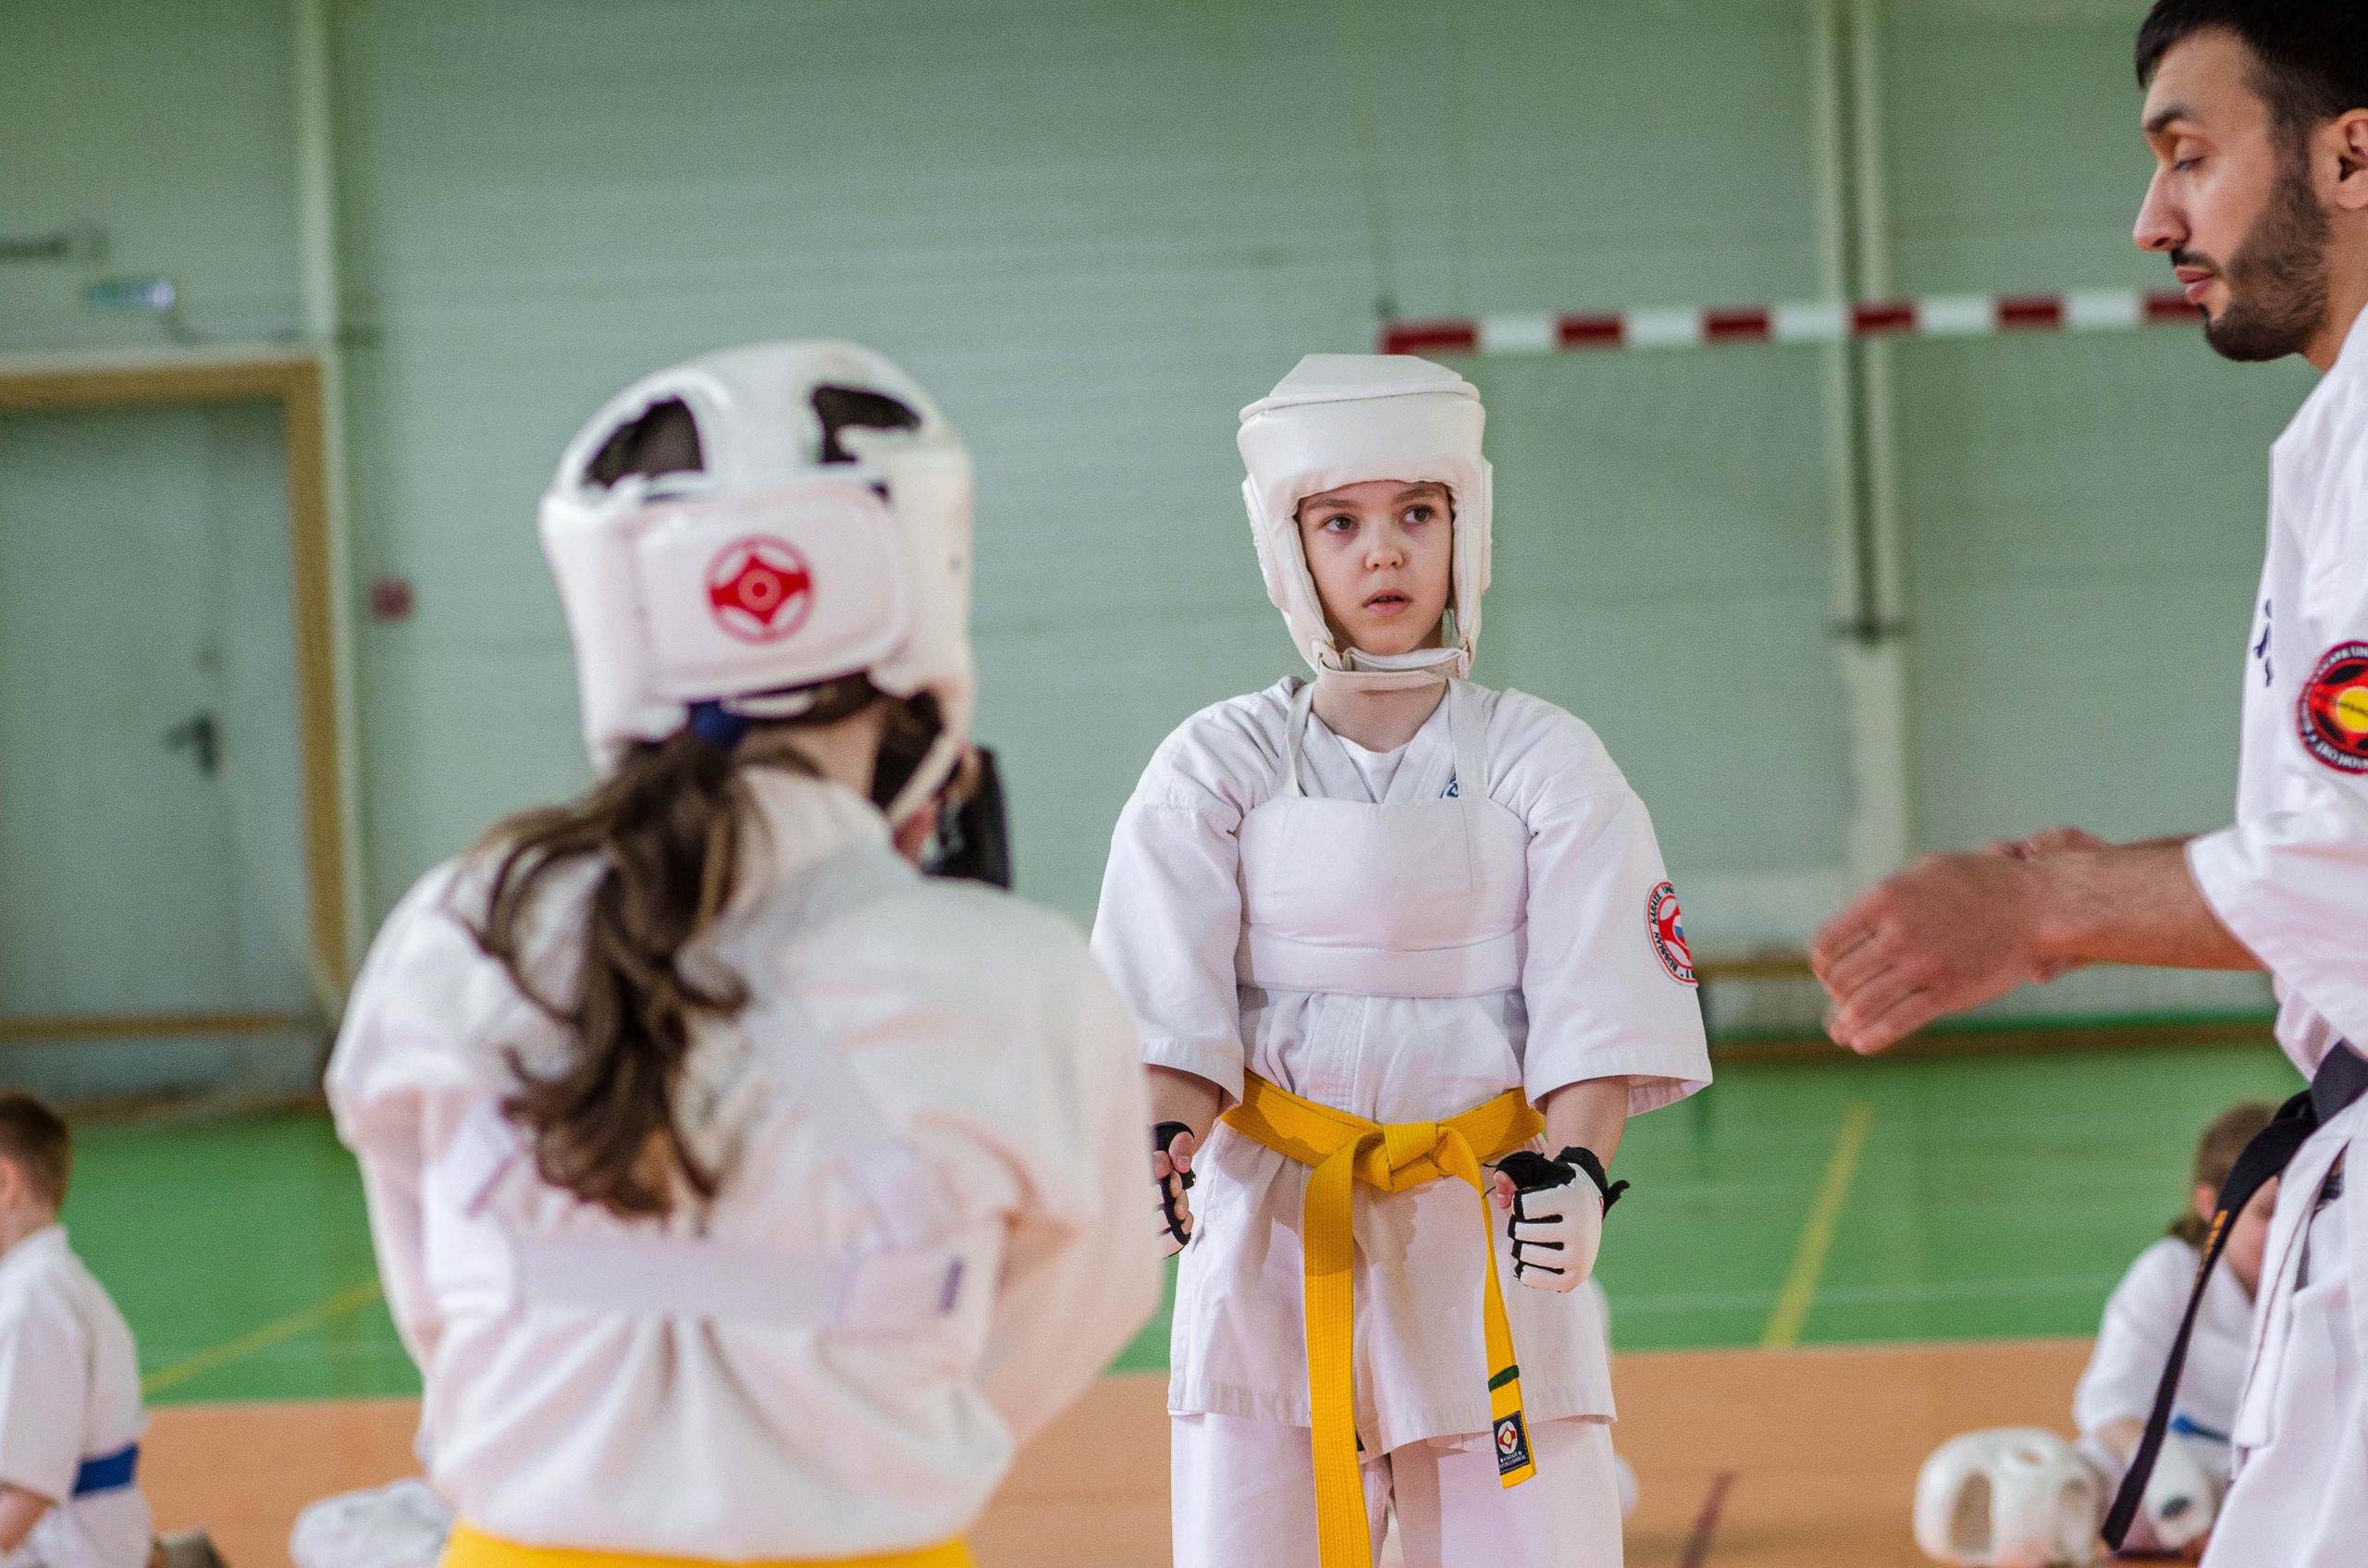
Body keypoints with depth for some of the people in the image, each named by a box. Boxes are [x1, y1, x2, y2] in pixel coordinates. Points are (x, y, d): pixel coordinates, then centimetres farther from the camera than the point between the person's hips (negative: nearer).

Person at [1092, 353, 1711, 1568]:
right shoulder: (1215, 769, 4)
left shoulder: (1546, 765, 3)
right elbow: (1164, 1004, -4)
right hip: (1270, 1234, 0)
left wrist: (1572, 1160, -20)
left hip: (1488, 1239, 0)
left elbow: (1601, 1009, -3)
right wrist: (1158, 1143, -23)